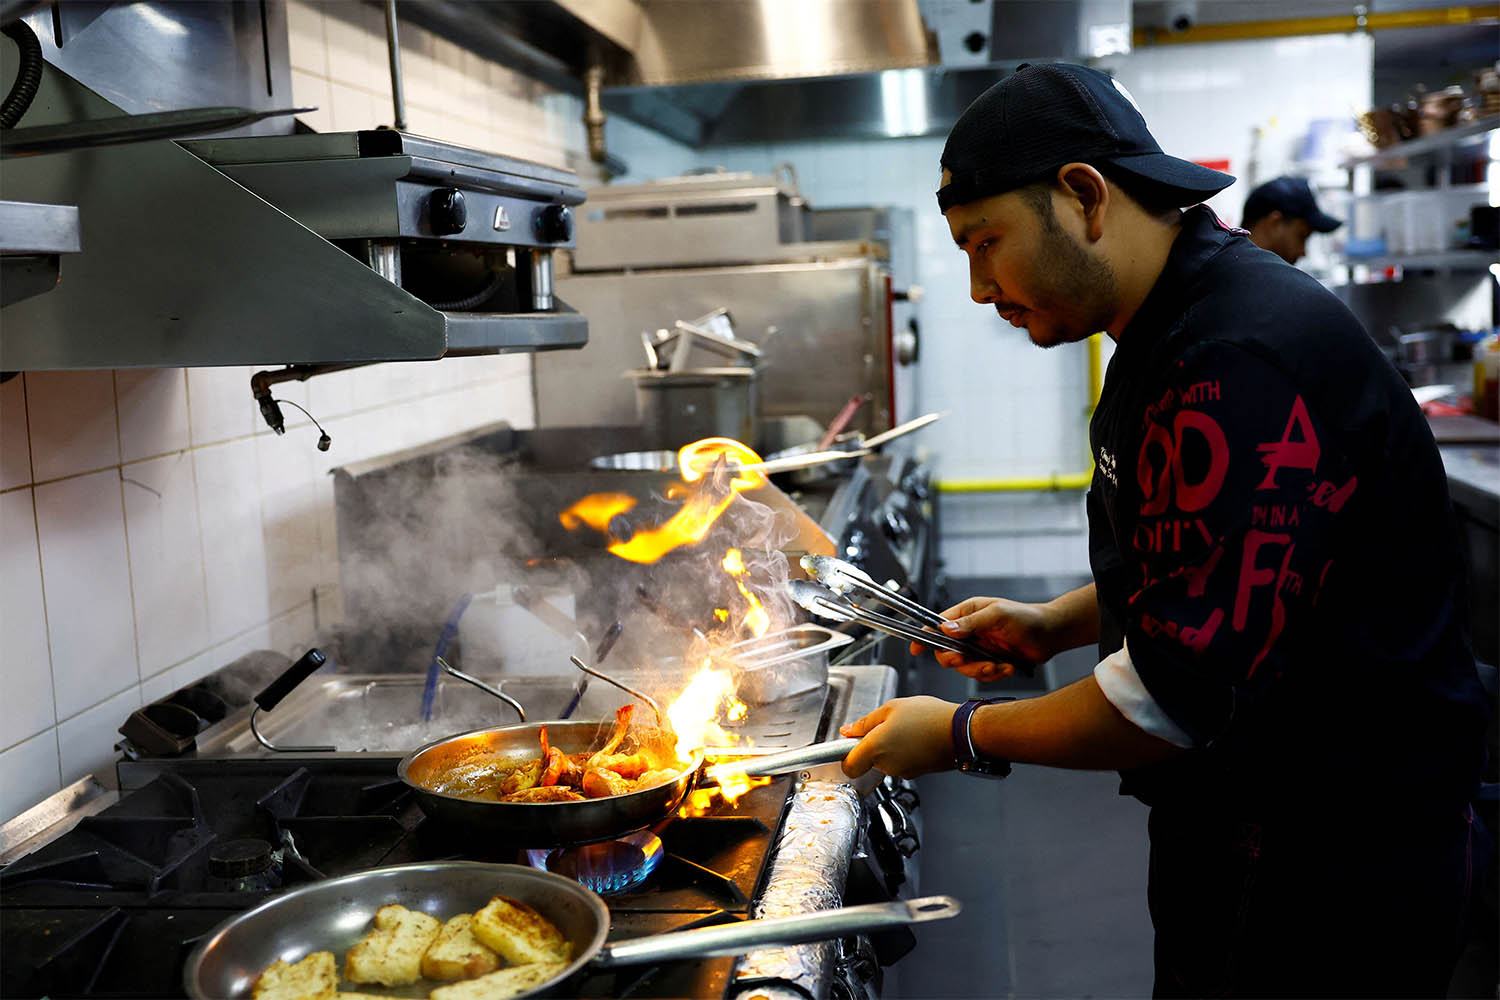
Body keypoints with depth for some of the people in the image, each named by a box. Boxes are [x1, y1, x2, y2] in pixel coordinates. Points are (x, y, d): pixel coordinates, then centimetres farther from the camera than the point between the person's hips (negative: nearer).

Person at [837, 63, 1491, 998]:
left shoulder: (1247, 359, -28)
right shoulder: (1178, 332, 7)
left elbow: (1179, 698, -29)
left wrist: (963, 736, -16)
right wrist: (1055, 625, 5)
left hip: (1336, 879, -9)